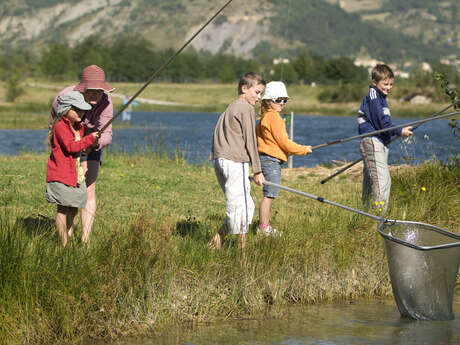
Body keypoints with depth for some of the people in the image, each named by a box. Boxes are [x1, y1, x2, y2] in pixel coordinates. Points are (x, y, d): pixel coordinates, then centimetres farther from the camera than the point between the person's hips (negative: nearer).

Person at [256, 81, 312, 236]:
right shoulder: (274, 117, -13)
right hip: (272, 160, -10)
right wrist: (304, 149, -3)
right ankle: (263, 227, -8)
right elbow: (283, 142, -14)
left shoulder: (264, 117, 17)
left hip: (265, 158, 10)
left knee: (269, 195, 13)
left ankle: (265, 226, 15)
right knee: (269, 194, -8)